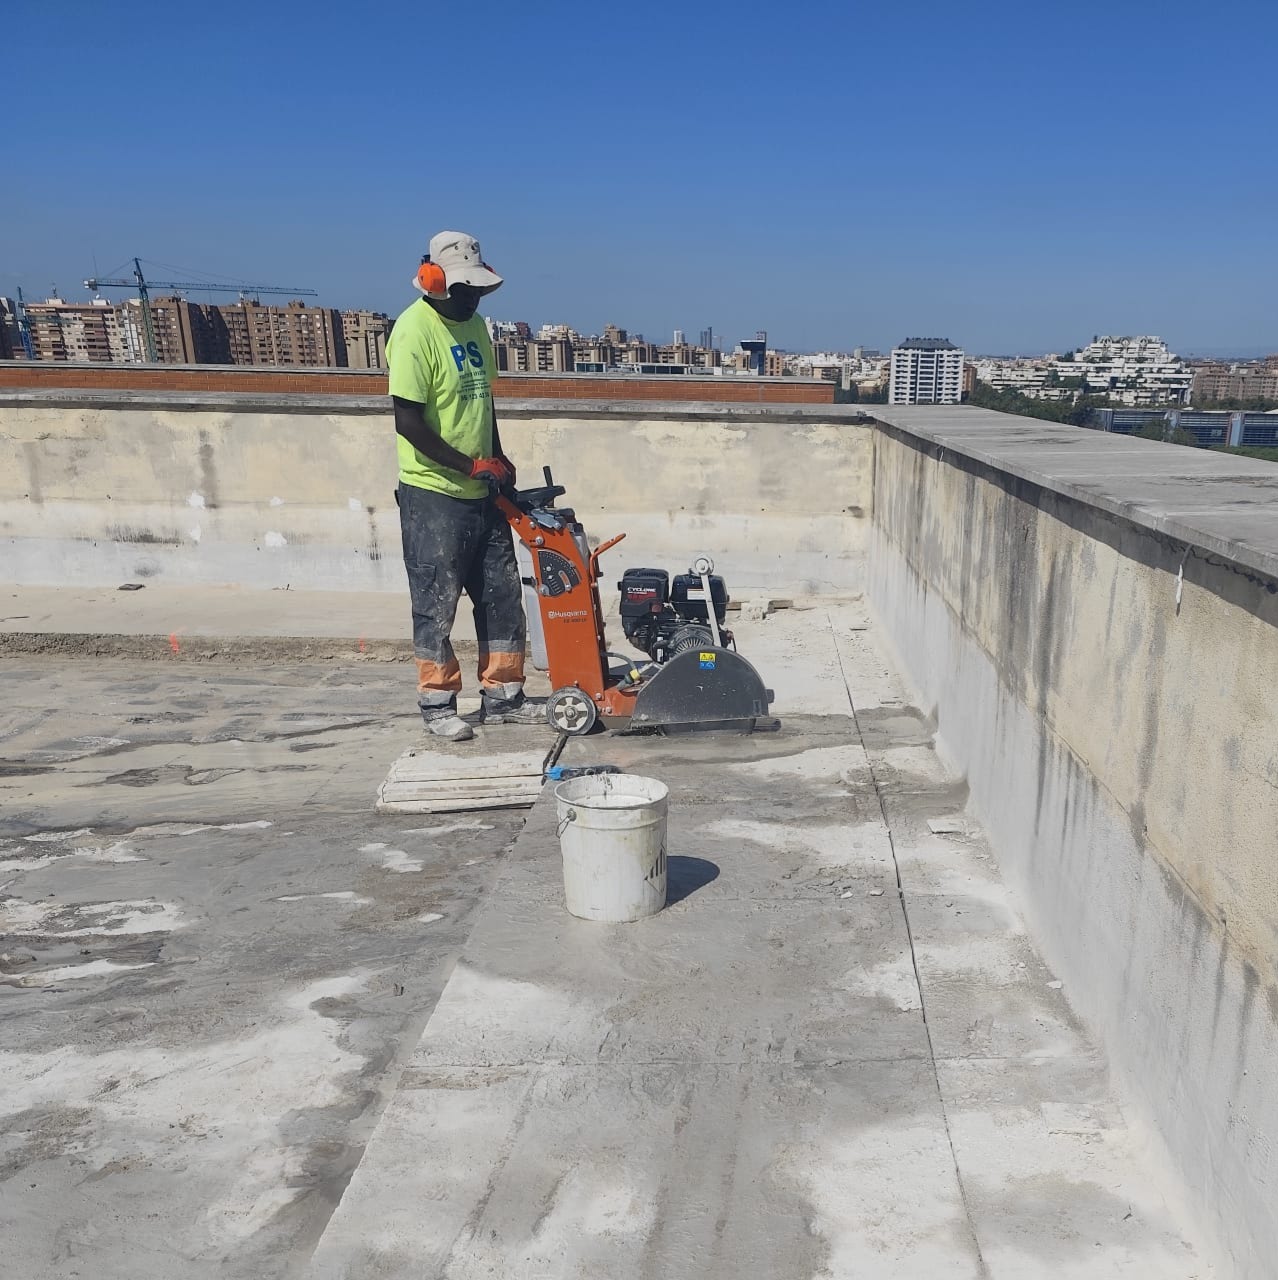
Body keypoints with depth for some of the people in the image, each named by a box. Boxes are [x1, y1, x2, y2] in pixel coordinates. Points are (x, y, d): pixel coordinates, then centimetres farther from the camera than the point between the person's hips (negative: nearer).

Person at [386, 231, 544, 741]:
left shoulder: (474, 324, 10)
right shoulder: (415, 331, -15)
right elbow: (409, 423, -19)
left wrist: (499, 458, 9)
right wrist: (473, 466, -17)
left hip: (482, 492, 8)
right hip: (433, 494, -8)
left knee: (502, 595, 11)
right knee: (437, 604, 2)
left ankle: (502, 695, 21)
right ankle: (437, 702, 15)